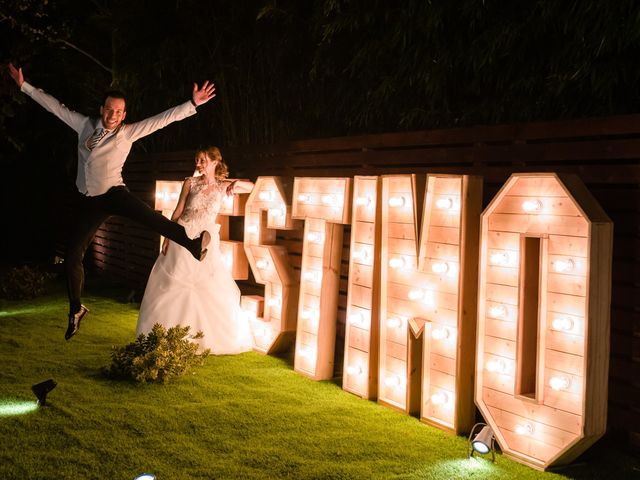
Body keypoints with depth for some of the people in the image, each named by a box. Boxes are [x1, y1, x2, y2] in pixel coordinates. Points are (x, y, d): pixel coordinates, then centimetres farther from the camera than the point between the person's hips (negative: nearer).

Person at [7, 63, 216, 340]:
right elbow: (55, 106, 12)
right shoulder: (85, 125, 4)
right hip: (87, 201, 3)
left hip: (113, 193, -3)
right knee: (72, 256, 5)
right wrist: (24, 86, 14)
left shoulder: (129, 132, -4)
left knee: (146, 215, -35)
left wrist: (192, 104, -19)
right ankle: (76, 309, 22)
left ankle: (192, 245, -40)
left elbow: (162, 119, -11)